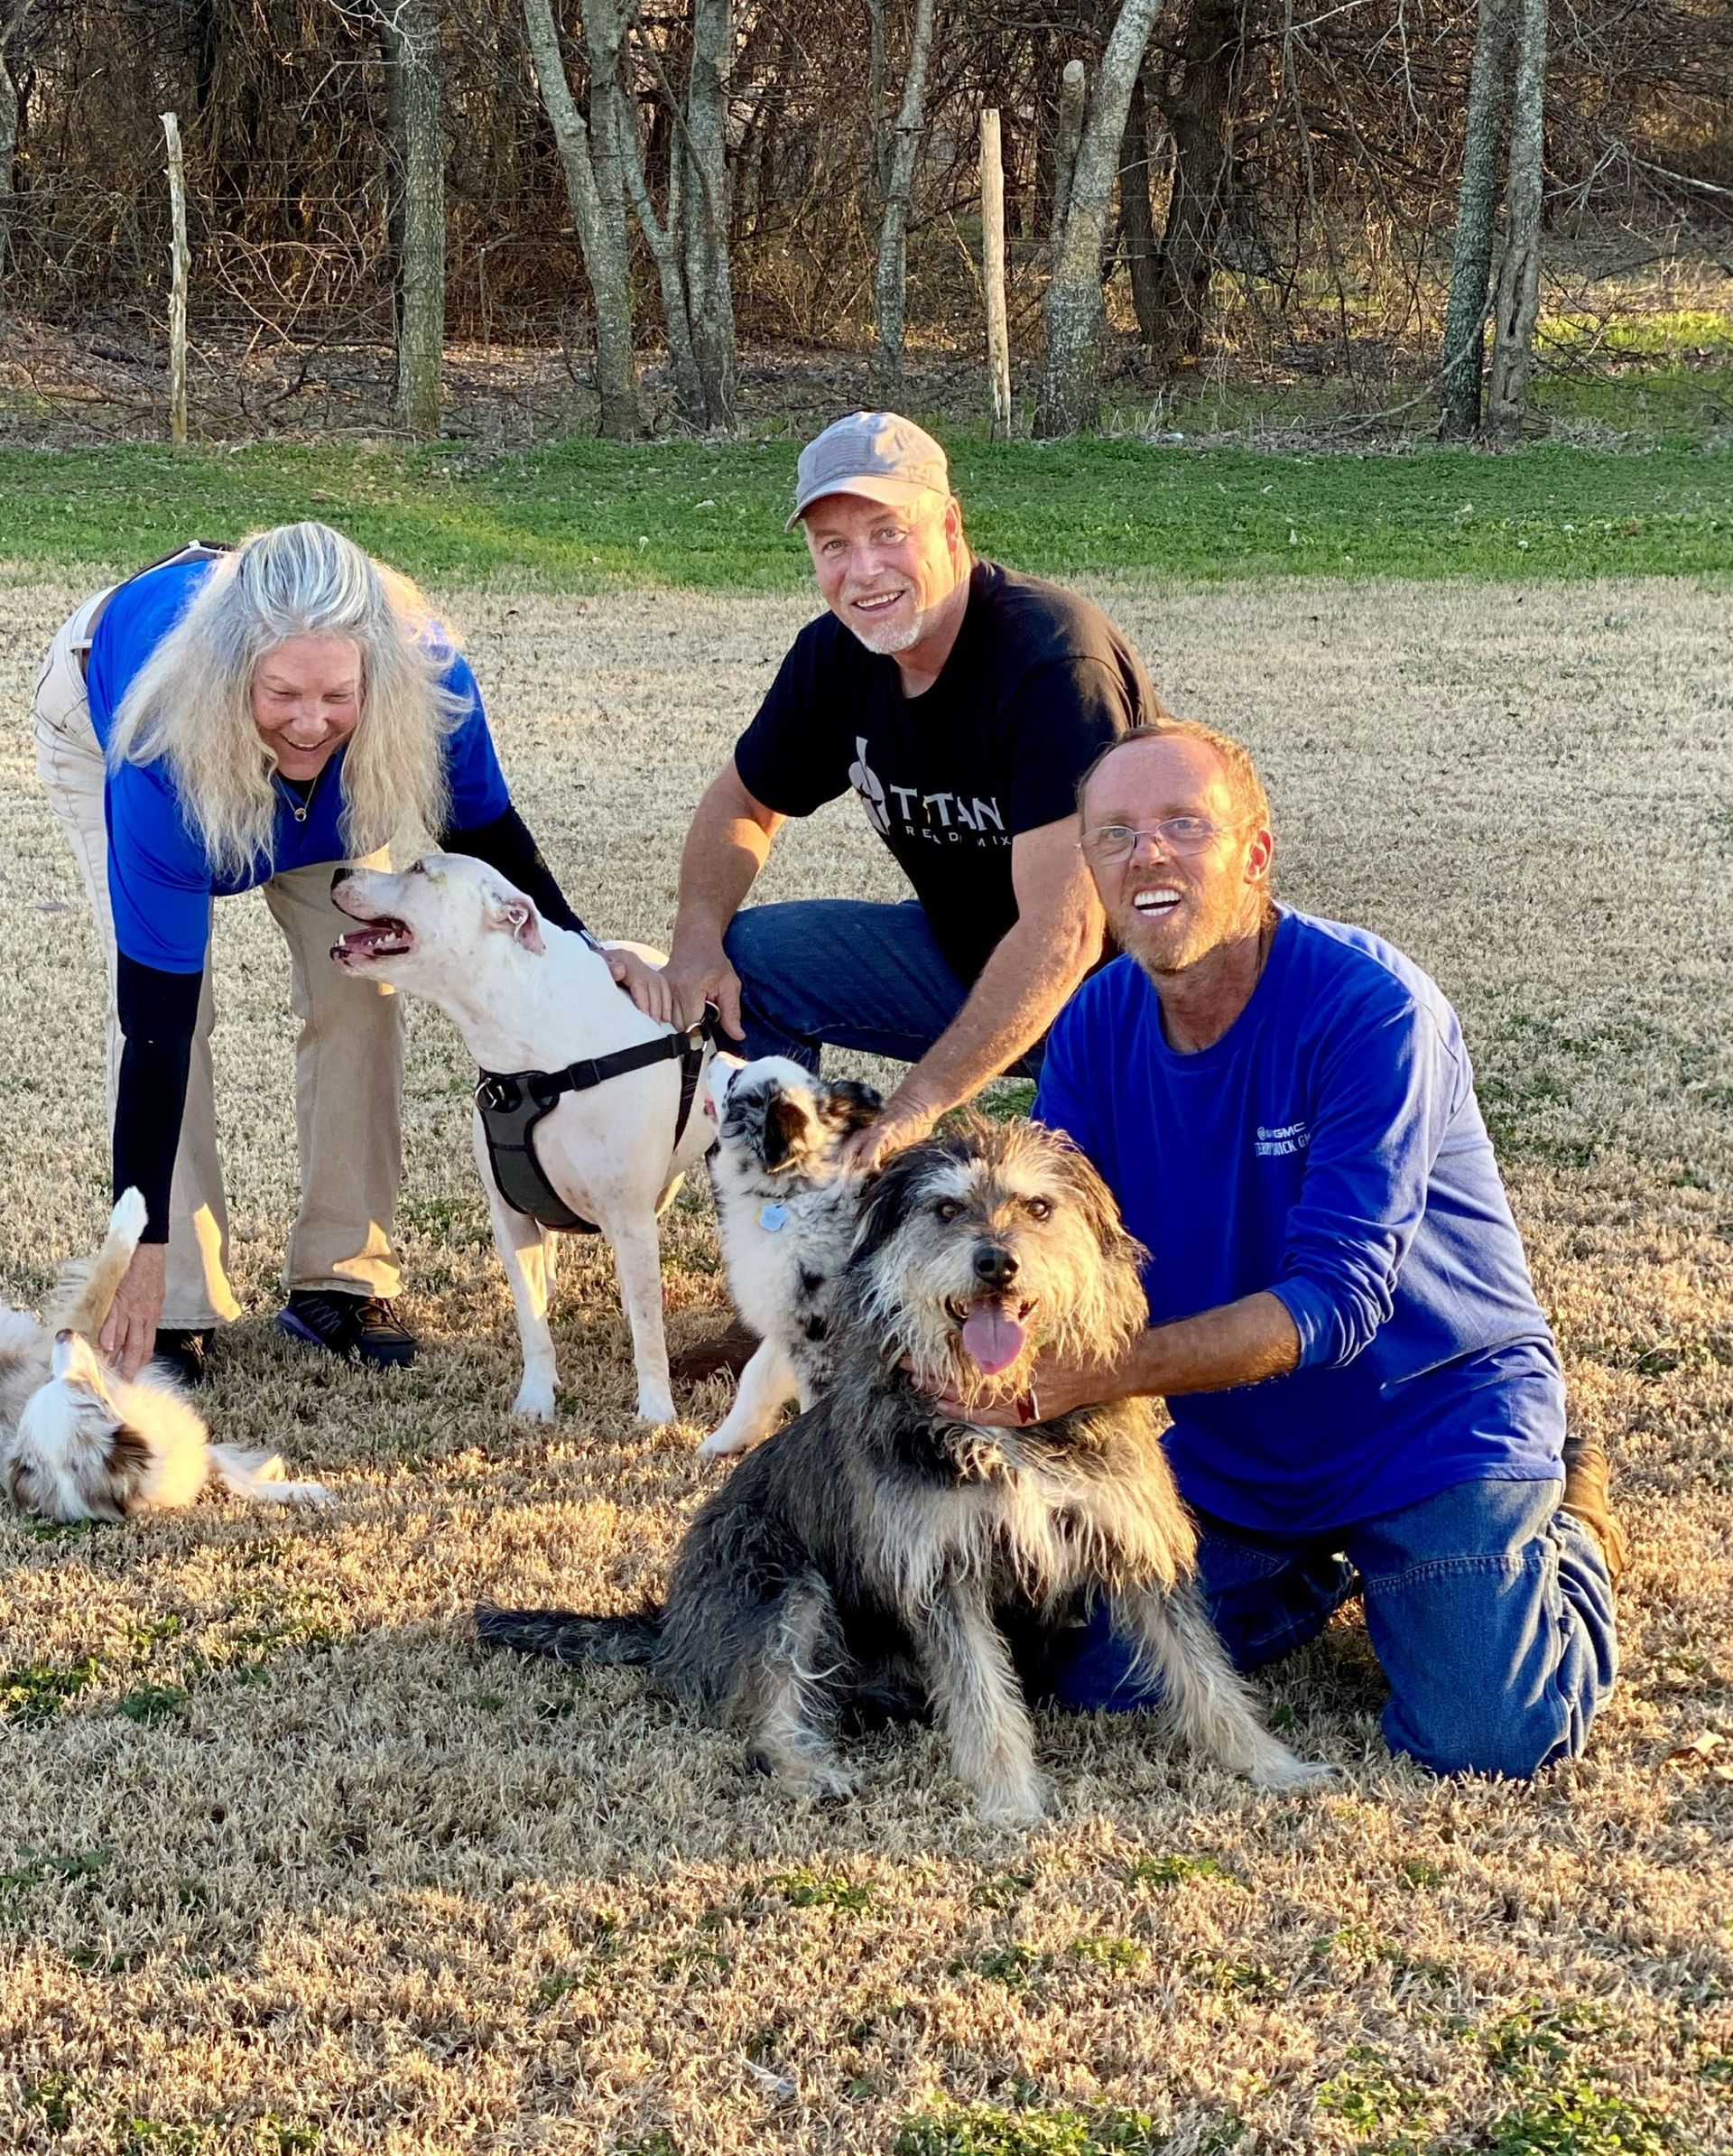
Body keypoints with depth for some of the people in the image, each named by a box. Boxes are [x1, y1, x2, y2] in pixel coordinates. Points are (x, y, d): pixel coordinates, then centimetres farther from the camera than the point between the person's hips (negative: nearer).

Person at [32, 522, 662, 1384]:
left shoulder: (430, 677, -39)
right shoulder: (161, 741, -46)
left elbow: (483, 831, -14)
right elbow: (156, 1012, -42)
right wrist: (145, 1249, -41)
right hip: (96, 715, -3)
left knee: (359, 982, -10)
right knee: (160, 989, -19)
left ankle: (339, 1279, 2)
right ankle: (172, 1307, -11)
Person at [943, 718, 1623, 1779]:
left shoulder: (1372, 1008, -25)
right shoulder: (1096, 1027, -6)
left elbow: (1335, 1302, -31)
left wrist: (1093, 1373, -39)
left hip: (1432, 1420, -5)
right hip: (1233, 1449, 5)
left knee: (1482, 1740, -19)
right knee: (1097, 1677, -4)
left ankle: (1564, 1531, 14)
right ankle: (1329, 1564, 22)